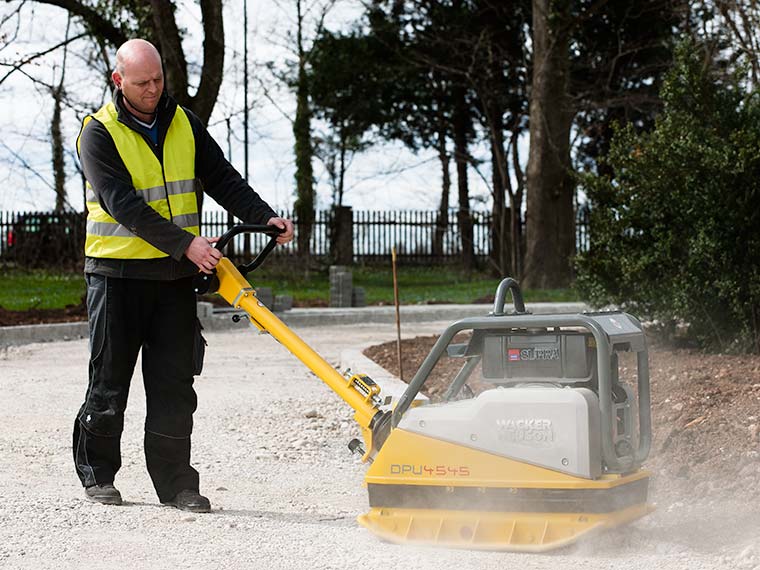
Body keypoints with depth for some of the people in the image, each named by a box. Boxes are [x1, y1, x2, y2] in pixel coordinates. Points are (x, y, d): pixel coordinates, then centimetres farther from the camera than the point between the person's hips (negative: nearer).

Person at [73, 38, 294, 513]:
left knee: (174, 384, 2)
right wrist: (185, 243, -26)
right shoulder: (99, 134, -8)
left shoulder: (184, 124, 8)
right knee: (110, 378, 4)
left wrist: (265, 217, -8)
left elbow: (222, 179, 9)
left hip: (175, 276, 4)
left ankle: (175, 482, 7)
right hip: (117, 272, -4)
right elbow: (123, 204, -19)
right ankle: (97, 473, 18)